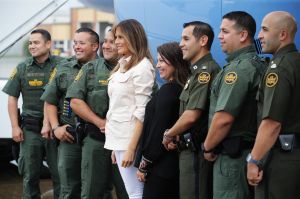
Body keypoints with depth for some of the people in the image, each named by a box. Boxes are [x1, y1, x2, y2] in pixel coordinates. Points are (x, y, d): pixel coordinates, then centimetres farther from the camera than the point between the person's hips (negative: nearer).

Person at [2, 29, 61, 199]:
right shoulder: (22, 68, 8)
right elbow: (12, 98, 10)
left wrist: (50, 122, -15)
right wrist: (15, 127, 2)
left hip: (54, 127, -3)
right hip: (30, 128, 3)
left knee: (59, 174, 0)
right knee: (30, 175, 8)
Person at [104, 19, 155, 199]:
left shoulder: (142, 67, -10)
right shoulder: (122, 65, 15)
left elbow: (142, 112, -15)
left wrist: (131, 148, -19)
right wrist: (116, 147, 14)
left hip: (130, 136, -8)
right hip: (117, 137, 8)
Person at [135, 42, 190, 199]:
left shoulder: (167, 90, -15)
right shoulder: (181, 89, 10)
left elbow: (158, 130, -17)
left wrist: (144, 165, -10)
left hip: (161, 166, -9)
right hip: (175, 161, 9)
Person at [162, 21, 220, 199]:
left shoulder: (206, 71, -15)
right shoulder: (198, 70, 16)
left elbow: (191, 115, -21)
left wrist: (169, 135, -6)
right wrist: (174, 135, 2)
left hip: (196, 150, -10)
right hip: (191, 149, 10)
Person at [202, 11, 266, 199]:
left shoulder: (239, 68, -17)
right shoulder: (258, 64, 14)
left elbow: (224, 118, -23)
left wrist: (208, 147, -8)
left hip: (232, 154, -10)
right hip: (250, 149, 10)